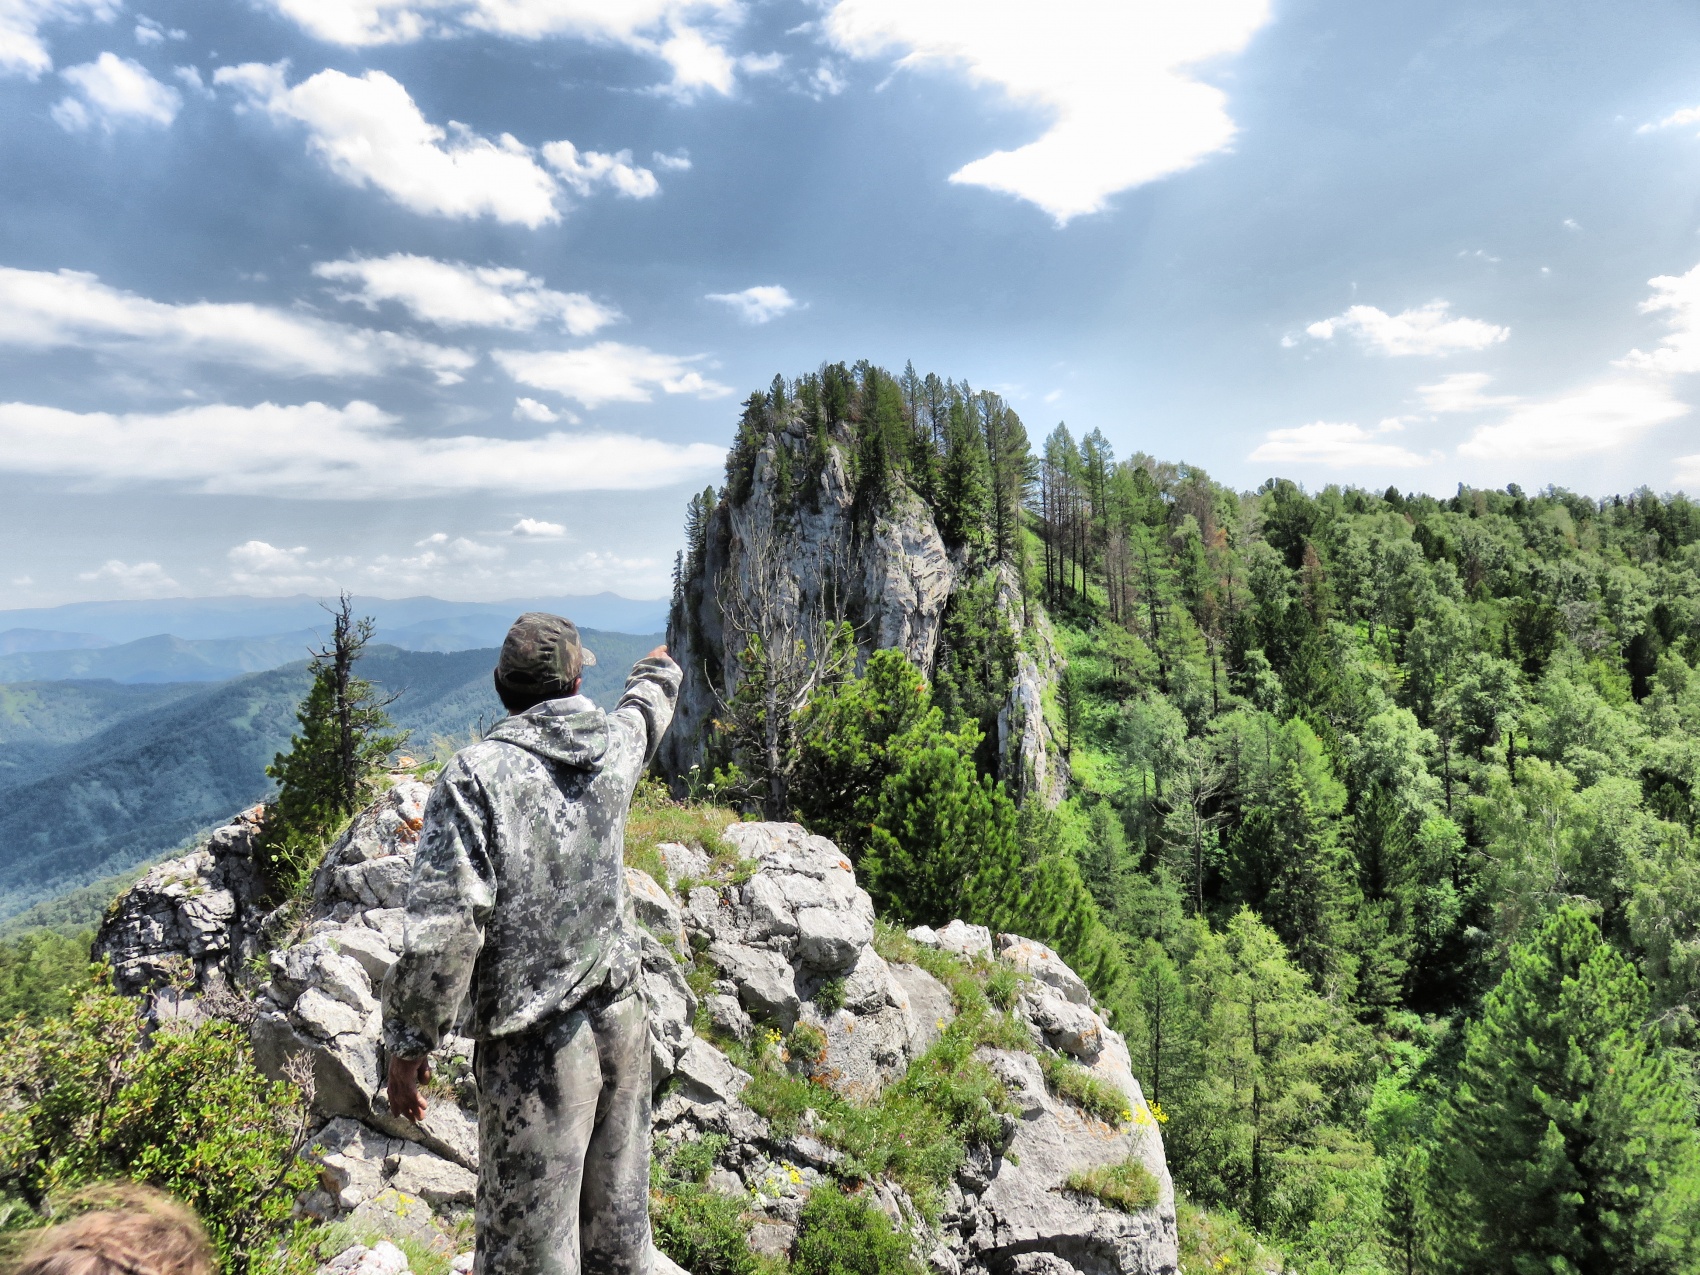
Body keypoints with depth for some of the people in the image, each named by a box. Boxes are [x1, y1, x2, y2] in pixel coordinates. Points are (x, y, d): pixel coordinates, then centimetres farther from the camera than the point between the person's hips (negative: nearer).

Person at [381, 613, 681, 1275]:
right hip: (621, 1020, 5)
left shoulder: (476, 775, -16)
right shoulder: (615, 746, -2)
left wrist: (408, 1043, -6)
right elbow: (646, 710, 24)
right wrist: (657, 672, 46)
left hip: (534, 1047, -5)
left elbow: (442, 930, -19)